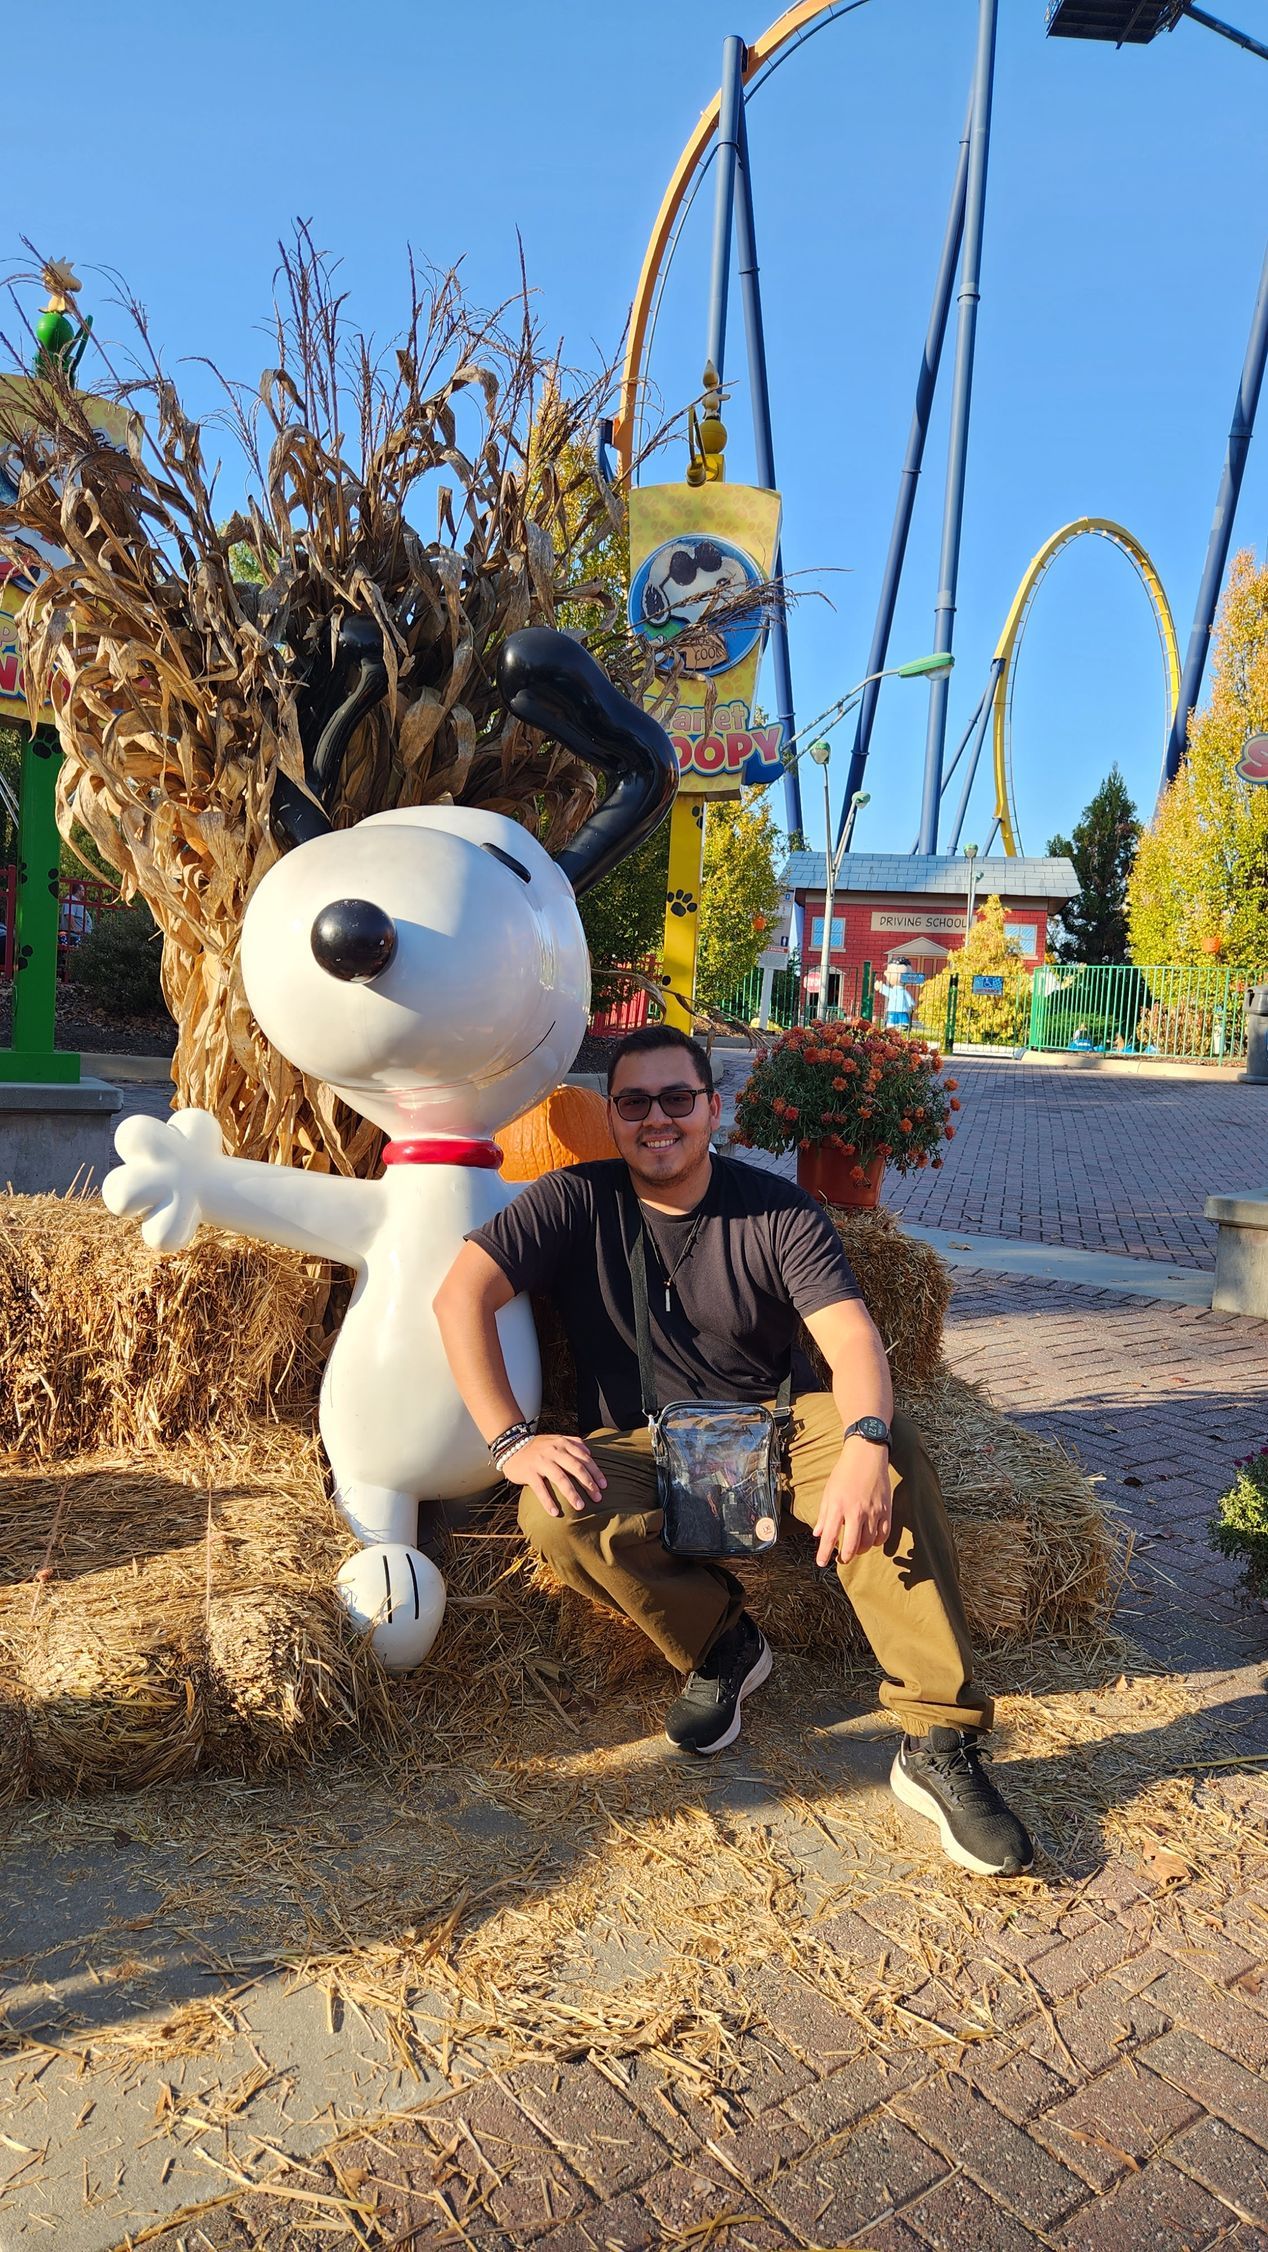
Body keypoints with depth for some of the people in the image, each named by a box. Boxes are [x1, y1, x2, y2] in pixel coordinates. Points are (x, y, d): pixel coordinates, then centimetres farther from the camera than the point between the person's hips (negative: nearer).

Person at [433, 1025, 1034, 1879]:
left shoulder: (781, 1212, -5)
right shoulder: (576, 1201, -5)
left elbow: (851, 1337, -18)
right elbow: (462, 1294, -15)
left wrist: (863, 1442, -40)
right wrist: (512, 1441, -27)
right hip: (637, 1449, 0)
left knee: (897, 1457, -30)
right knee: (556, 1513, -32)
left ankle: (939, 1746, -25)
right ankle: (721, 1642, -5)